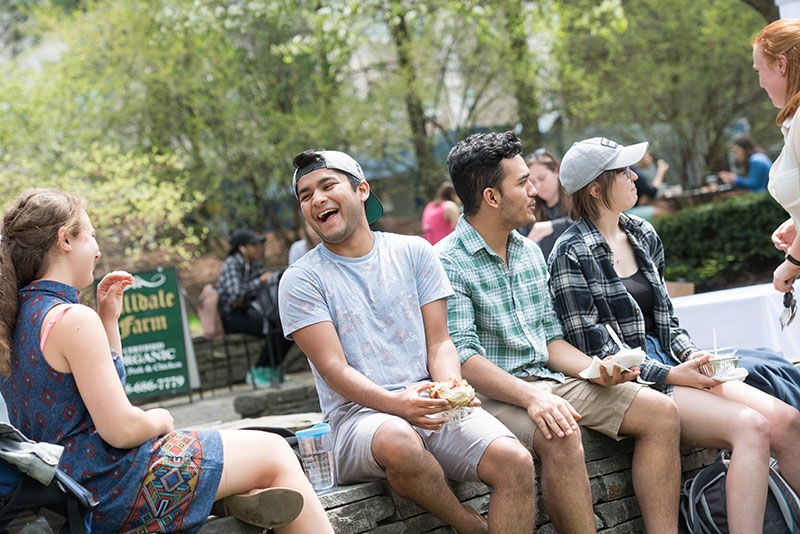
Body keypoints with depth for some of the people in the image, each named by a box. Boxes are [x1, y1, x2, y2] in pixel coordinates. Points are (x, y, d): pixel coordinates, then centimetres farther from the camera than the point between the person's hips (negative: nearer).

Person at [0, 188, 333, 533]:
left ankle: (240, 496, -3)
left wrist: (108, 318, 13)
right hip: (113, 491, -10)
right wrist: (159, 419, -2)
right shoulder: (72, 319, -20)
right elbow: (120, 429, -22)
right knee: (275, 454, 2)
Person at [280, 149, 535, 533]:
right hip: (357, 413, -3)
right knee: (398, 441, -38)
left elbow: (439, 342, 9)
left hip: (430, 404, 3)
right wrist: (396, 403, -25)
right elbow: (334, 368, -6)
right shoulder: (301, 280, 3)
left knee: (516, 463, -24)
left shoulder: (413, 252, 13)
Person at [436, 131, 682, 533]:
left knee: (660, 411, -6)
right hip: (493, 394, -8)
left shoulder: (530, 253, 15)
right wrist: (530, 396, -32)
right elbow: (463, 358, -18)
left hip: (547, 381, 8)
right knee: (561, 437, -36)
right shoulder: (448, 264, -10)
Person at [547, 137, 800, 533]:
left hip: (666, 363, 7)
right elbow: (593, 348, -11)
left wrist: (692, 355, -1)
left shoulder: (644, 235, 13)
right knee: (750, 427, -26)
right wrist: (668, 376, -15)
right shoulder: (572, 254, -8)